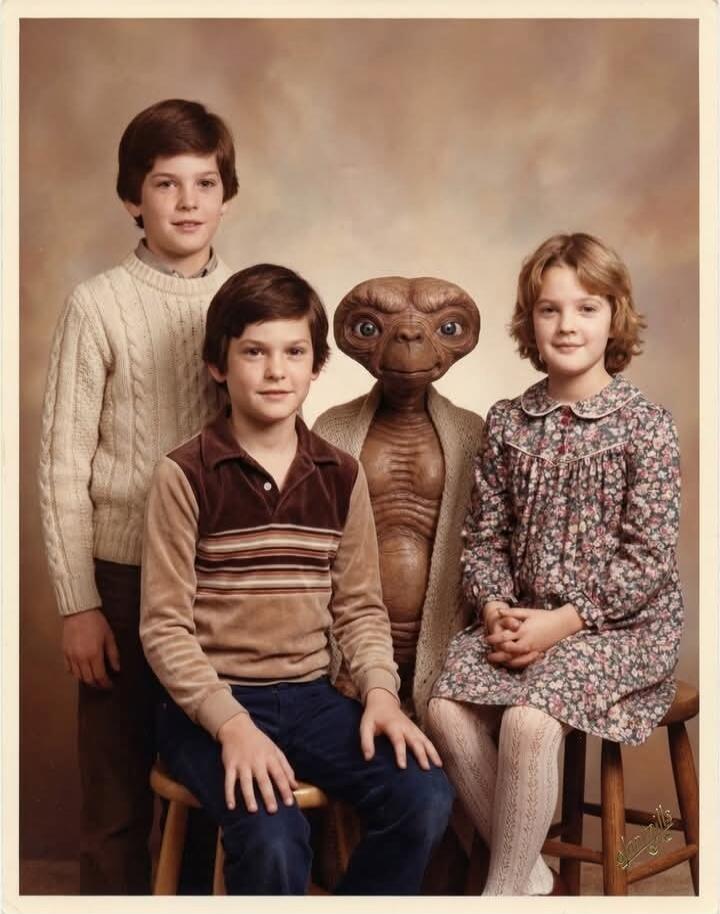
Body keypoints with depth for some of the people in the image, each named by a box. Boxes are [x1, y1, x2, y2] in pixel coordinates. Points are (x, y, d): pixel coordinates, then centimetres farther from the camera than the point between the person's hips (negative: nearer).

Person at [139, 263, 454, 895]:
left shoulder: (341, 476, 6)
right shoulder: (185, 476, -8)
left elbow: (360, 606, 9)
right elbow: (164, 628, -8)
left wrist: (380, 691, -8)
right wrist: (231, 723, -19)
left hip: (310, 697, 4)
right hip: (212, 701, -4)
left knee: (425, 796, -17)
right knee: (273, 836, -29)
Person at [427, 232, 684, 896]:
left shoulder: (645, 424, -6)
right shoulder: (507, 423, 7)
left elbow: (648, 559, -10)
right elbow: (485, 536, 8)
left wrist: (563, 621, -16)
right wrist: (495, 608, -10)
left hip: (621, 624, -4)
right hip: (523, 618, 5)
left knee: (528, 717, -29)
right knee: (447, 706, -20)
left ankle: (505, 889, -10)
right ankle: (531, 873, -3)